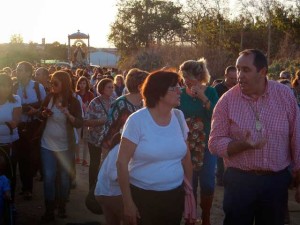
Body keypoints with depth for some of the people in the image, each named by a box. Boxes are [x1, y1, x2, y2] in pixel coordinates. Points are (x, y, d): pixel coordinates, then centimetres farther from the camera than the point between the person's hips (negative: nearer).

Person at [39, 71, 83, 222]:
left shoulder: (73, 102, -10)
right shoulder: (49, 98, -2)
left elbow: (80, 124, -14)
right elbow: (41, 115, 11)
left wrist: (68, 115, -32)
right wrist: (44, 114, -12)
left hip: (65, 146, -1)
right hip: (47, 144, 1)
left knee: (64, 178, 9)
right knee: (48, 178, -1)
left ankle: (62, 207, 27)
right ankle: (49, 210, 9)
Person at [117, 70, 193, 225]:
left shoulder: (179, 117, 1)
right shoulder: (137, 120, -13)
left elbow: (185, 157, 11)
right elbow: (122, 162, -12)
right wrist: (128, 203, -11)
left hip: (175, 196, 4)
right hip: (143, 197, -4)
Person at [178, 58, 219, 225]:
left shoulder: (210, 92, -6)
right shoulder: (181, 94, -3)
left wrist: (204, 98, -24)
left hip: (207, 144, -1)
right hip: (186, 145, 1)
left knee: (207, 183, 5)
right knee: (189, 183, 7)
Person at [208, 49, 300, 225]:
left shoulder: (285, 95, -4)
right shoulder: (227, 100, -7)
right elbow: (215, 143, -6)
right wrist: (243, 144, -24)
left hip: (277, 181, 1)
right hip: (239, 180, -1)